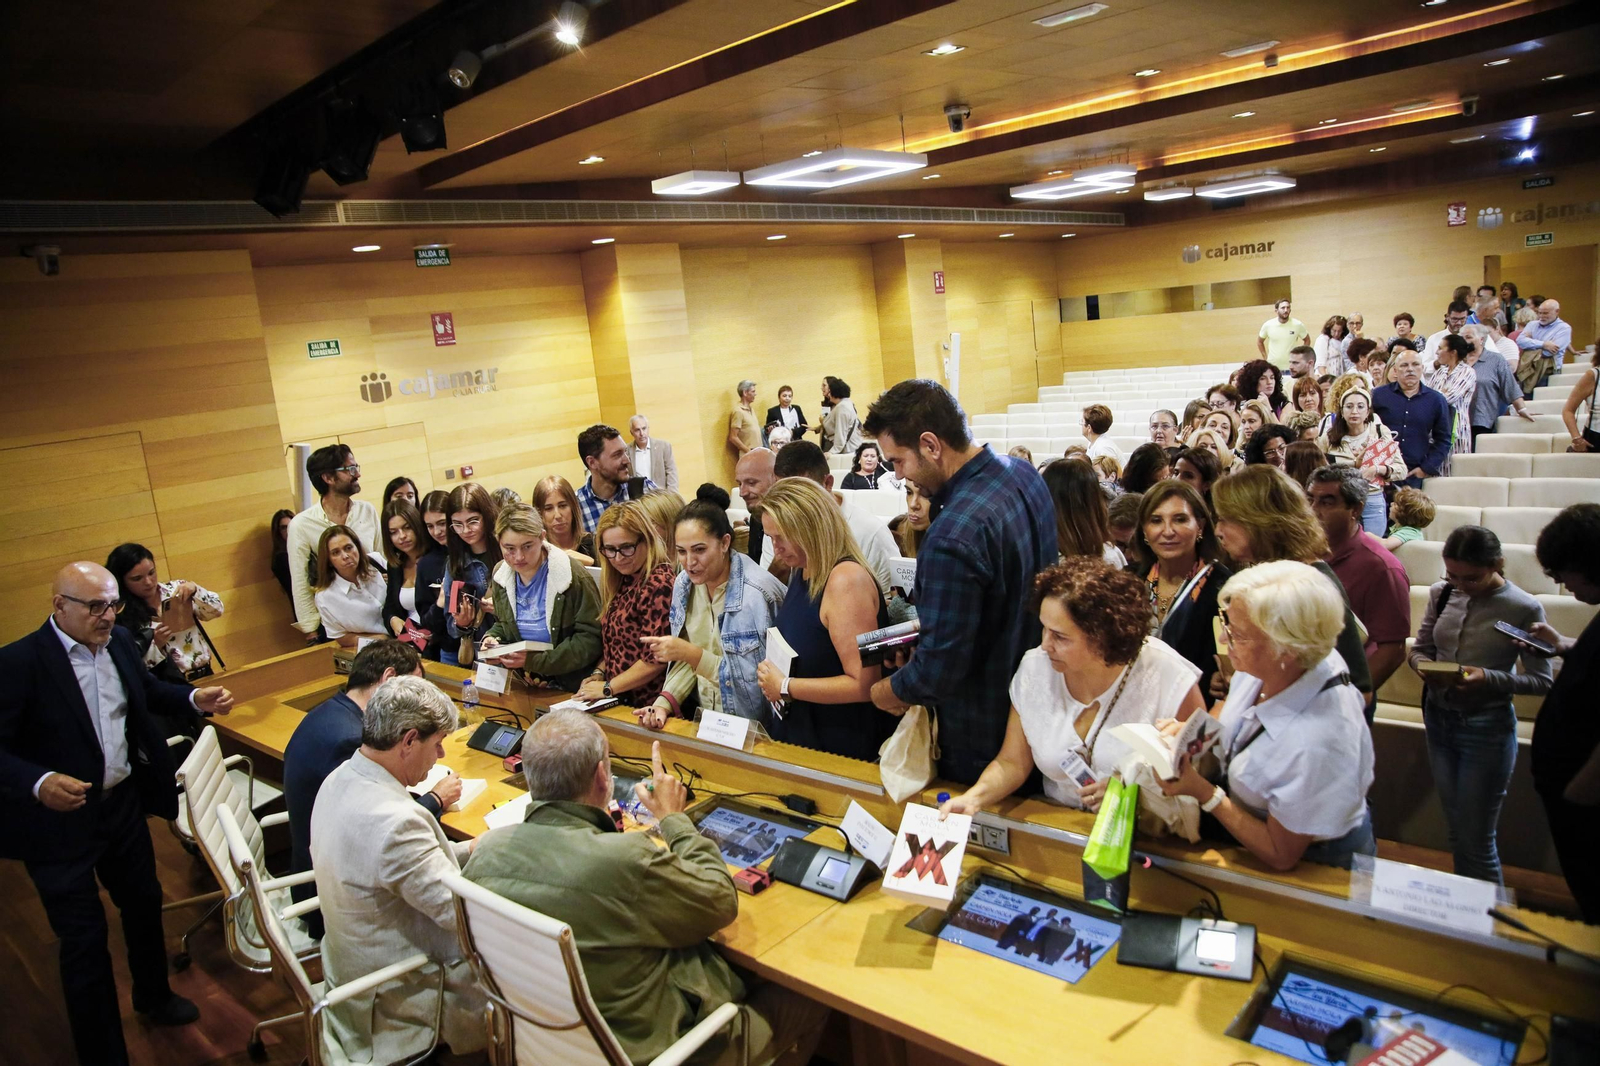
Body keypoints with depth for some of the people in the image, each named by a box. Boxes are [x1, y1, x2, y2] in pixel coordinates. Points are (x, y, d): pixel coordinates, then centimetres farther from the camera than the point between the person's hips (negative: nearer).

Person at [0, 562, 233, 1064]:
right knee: (84, 939, 6)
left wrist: (196, 699, -4)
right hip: (60, 818, -7)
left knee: (144, 901, 24)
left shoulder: (120, 644, -1)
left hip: (124, 803, 7)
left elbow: (151, 692, 15)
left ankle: (153, 997, 50)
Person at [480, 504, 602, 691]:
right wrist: (492, 638, 2)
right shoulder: (502, 574, 10)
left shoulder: (573, 576, -11)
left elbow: (591, 638, -12)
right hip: (522, 683, 5)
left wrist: (536, 660, -18)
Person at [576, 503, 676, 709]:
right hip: (619, 700, 7)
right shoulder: (622, 580, 11)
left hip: (646, 706, -7)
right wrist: (598, 673, 4)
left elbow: (655, 660, -17)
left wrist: (608, 688, -9)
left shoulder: (658, 585, -15)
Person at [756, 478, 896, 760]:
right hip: (799, 732, 9)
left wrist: (785, 687, -18)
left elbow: (864, 684, -25)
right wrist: (773, 677, 2)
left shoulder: (847, 579, -23)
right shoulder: (803, 572, 6)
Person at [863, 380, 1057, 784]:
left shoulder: (954, 537, -34)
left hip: (985, 736, -9)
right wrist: (933, 627, 7)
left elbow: (941, 667, -28)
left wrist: (889, 691, -8)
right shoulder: (1024, 474, -4)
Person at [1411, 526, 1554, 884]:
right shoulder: (1442, 593, -2)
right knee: (1457, 833, 19)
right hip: (1439, 718, 5)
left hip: (1487, 726, -5)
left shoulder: (1524, 608, -13)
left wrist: (1489, 679, -25)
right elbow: (1420, 648, 8)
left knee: (1476, 841, 5)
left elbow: (1542, 681, -10)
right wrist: (1425, 667, -14)